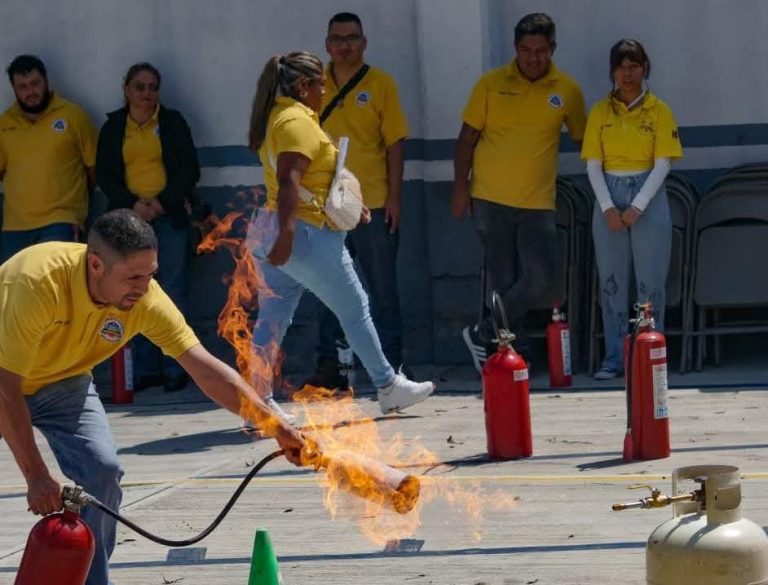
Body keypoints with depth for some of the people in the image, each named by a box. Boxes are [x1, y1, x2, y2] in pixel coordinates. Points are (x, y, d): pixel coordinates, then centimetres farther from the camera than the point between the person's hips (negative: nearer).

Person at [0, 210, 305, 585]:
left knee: (102, 469, -13)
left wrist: (276, 427, -34)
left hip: (60, 383, 4)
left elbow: (205, 368, -24)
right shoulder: (38, 282, -40)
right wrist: (36, 476, -38)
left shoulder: (146, 298, -26)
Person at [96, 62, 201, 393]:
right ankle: (146, 369, 1)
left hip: (169, 217, -2)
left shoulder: (172, 122, 8)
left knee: (172, 292, -5)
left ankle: (175, 368, -3)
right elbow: (104, 176, 7)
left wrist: (162, 202, -10)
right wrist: (133, 204, -9)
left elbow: (189, 170, 3)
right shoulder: (113, 127, 12)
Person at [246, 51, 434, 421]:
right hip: (305, 234, -9)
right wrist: (287, 232, -36)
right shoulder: (298, 121, -15)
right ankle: (389, 389, 15)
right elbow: (288, 179, -28)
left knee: (271, 321, 6)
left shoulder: (276, 117, 16)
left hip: (270, 229, 10)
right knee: (355, 310, 5)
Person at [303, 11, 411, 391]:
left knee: (382, 289, 4)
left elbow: (394, 142, -1)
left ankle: (390, 369, 11)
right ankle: (329, 367, 12)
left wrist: (394, 196, -7)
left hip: (373, 203, -2)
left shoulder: (380, 83, 0)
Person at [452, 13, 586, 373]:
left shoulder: (567, 91, 2)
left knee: (540, 279, -10)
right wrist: (460, 188, 0)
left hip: (538, 202, 1)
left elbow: (583, 139, 13)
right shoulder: (491, 84, 0)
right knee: (503, 282, 2)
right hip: (490, 198, -1)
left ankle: (483, 337, 3)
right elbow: (467, 138, 4)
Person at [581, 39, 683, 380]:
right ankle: (614, 359, 7)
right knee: (611, 283, 3)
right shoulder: (601, 112, 7)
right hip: (609, 199, 2)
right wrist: (608, 207, -9)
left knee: (650, 282, -2)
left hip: (648, 197, -2)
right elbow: (593, 164, 4)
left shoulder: (658, 111, 1)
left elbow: (662, 164, -4)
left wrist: (637, 207, -12)